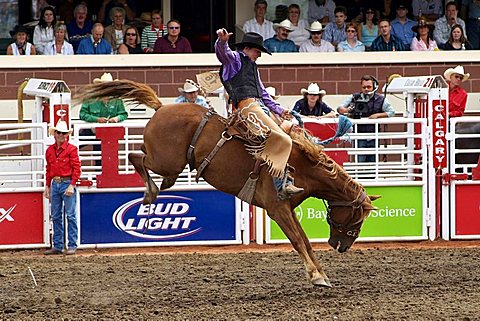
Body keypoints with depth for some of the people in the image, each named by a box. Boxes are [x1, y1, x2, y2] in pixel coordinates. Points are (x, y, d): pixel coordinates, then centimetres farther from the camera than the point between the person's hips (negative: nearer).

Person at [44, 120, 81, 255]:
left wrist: (72, 185, -16)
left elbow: (76, 168, -9)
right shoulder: (50, 150, 12)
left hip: (67, 183, -6)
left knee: (70, 216, -5)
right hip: (55, 184, 6)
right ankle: (57, 246, 13)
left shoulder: (71, 149, -5)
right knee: (56, 216, 8)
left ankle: (72, 245, -2)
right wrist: (47, 186, 15)